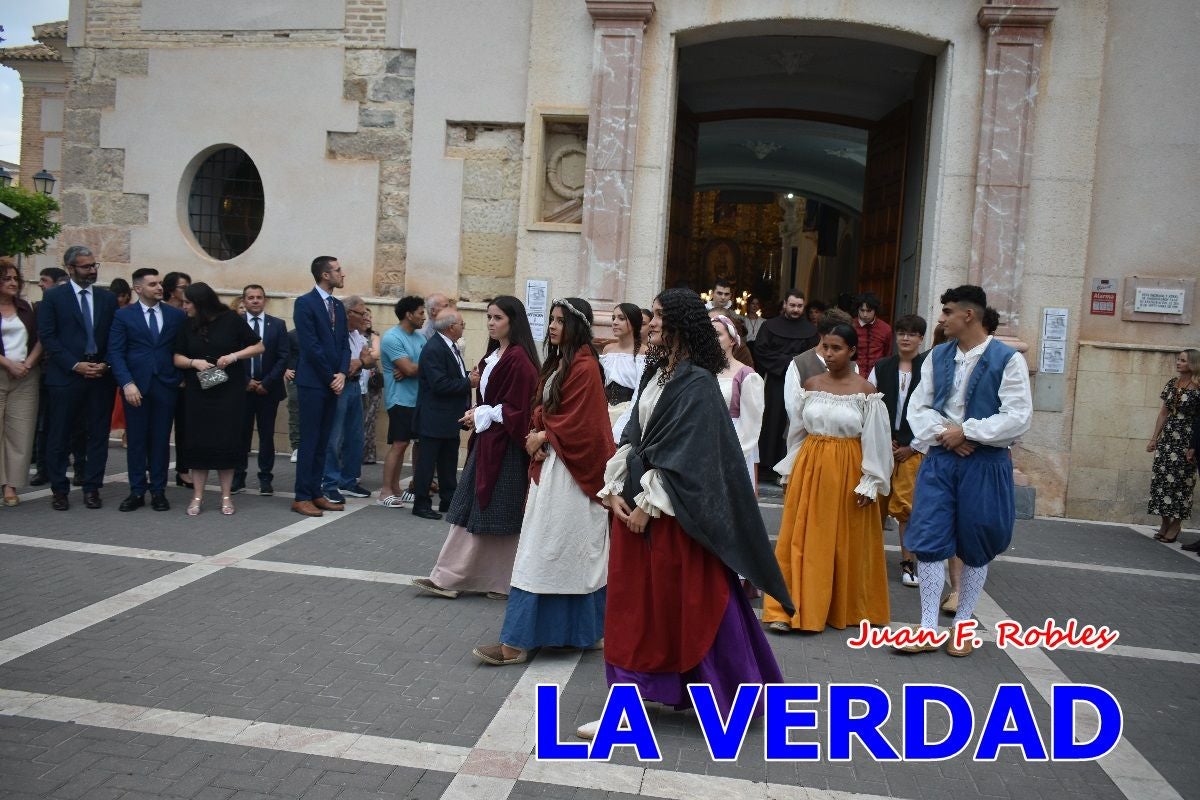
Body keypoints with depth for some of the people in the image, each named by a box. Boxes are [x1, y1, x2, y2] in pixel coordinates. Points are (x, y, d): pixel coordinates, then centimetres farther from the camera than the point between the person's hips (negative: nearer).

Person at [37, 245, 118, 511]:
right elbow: (47, 337, -4)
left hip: (101, 376, 3)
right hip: (66, 377, -2)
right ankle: (59, 490, 14)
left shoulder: (108, 298, 10)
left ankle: (92, 488, 14)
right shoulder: (53, 297, 1)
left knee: (98, 436, 5)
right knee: (59, 437, 4)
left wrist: (106, 364, -6)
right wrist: (75, 365, -12)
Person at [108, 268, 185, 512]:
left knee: (161, 440, 4)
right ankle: (137, 491, 12)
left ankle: (158, 491, 12)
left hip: (166, 385, 1)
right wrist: (127, 383, -12)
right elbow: (115, 352, -2)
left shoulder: (177, 315, 7)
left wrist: (182, 377, -2)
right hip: (136, 385, -1)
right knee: (136, 440, 4)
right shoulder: (123, 315, 3)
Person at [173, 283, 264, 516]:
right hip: (198, 393, 3)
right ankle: (197, 496, 10)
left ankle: (226, 496, 11)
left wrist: (234, 356, -15)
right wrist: (194, 362, -12)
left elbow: (259, 347, -1)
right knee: (198, 442, 2)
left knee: (227, 441, 1)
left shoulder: (231, 320, -4)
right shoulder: (187, 325, 5)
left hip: (229, 392, -2)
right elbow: (178, 358, 9)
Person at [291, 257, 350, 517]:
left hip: (333, 383, 7)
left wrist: (342, 374, -4)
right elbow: (311, 346, -14)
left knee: (322, 442, 9)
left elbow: (344, 344, 12)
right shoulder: (305, 303, -8)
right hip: (313, 383, -7)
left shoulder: (338, 306, 15)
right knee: (309, 441, -4)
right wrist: (330, 377, -10)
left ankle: (316, 493, 15)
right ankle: (302, 497, 2)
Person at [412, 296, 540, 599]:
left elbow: (518, 409, -17)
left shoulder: (519, 359, -15)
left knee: (497, 515, -1)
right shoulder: (493, 356, 13)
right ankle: (448, 578, 16)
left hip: (505, 446, -9)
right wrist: (477, 416, 5)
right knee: (469, 510, 10)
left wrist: (483, 416, -11)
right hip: (485, 442, 9)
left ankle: (503, 581, 11)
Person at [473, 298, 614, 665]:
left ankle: (517, 641, -3)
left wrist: (543, 438, -6)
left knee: (541, 553, -7)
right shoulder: (557, 363, 15)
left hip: (569, 472, -9)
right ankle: (577, 629, 21)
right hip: (549, 463, 9)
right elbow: (542, 408, 15)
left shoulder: (584, 367, -14)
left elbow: (577, 424, -18)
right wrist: (536, 438, -3)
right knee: (571, 553, 12)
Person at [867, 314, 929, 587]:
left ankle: (908, 561, 9)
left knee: (907, 505, 0)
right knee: (876, 501, 6)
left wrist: (912, 447, -5)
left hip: (913, 448, -3)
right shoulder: (881, 368, 5)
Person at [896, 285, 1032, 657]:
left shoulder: (1007, 359, -7)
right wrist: (942, 433, -12)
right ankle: (928, 629, 9)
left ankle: (963, 626, 26)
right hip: (939, 459, 4)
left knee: (975, 547, 9)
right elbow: (918, 406, 6)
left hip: (985, 463, -3)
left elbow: (1018, 416, -13)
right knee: (928, 541, -1)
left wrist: (966, 431, -14)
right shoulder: (938, 356, 8)